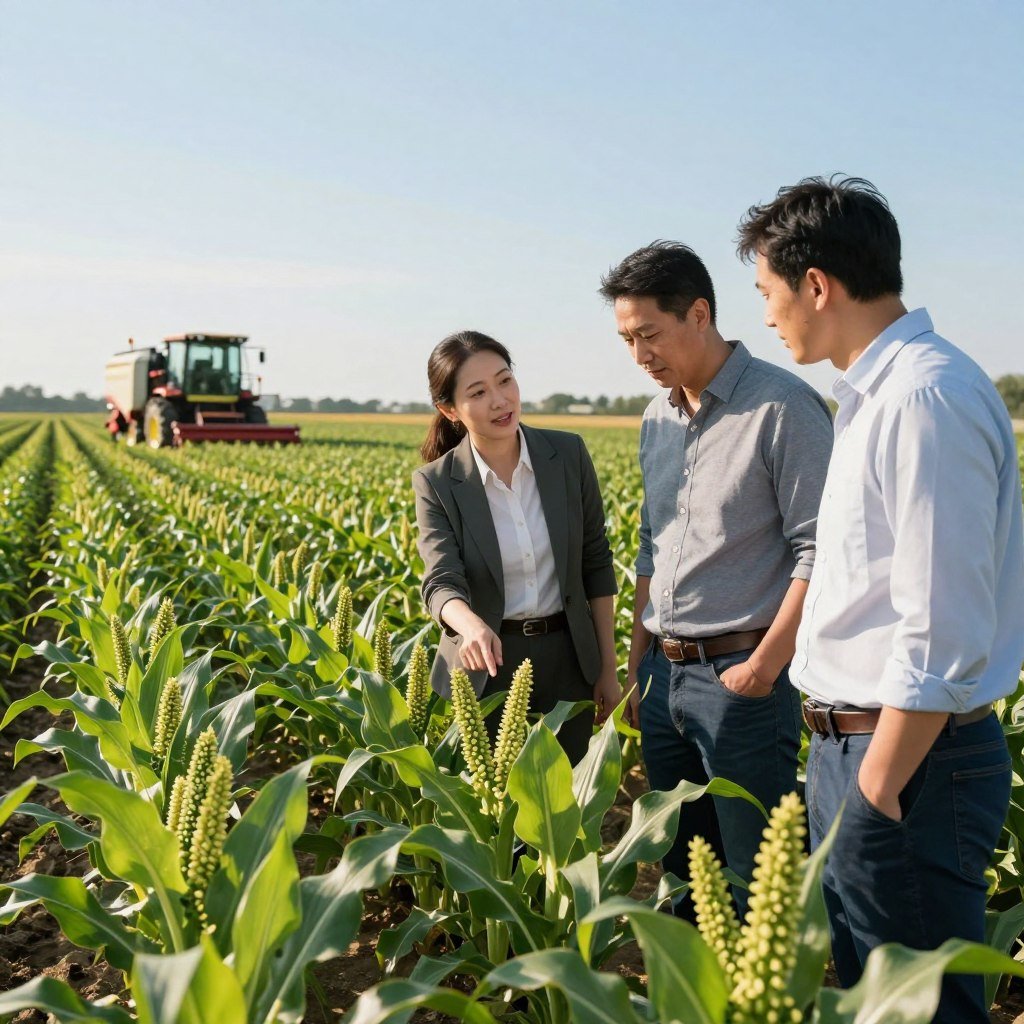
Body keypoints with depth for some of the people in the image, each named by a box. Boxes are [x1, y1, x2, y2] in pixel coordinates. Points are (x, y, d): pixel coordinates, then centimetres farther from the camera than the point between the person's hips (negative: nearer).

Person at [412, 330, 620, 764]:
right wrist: (471, 625, -41)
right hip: (488, 665, -1)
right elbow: (441, 581, -18)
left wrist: (607, 667, 3)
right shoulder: (436, 483, -9)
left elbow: (596, 563, 2)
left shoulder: (568, 453, -5)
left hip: (568, 659, 2)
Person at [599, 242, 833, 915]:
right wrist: (639, 658, 15)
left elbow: (819, 553, -15)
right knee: (681, 866, 17)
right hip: (664, 676, 7)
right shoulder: (658, 419, 12)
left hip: (740, 677, -7)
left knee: (756, 880, 3)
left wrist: (763, 669, -17)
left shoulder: (783, 406, -12)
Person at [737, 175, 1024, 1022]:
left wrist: (879, 786, -16)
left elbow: (941, 639, -24)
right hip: (858, 744, 10)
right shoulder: (881, 394, 12)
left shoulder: (928, 399, -20)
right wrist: (852, 766, 15)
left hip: (908, 762, -10)